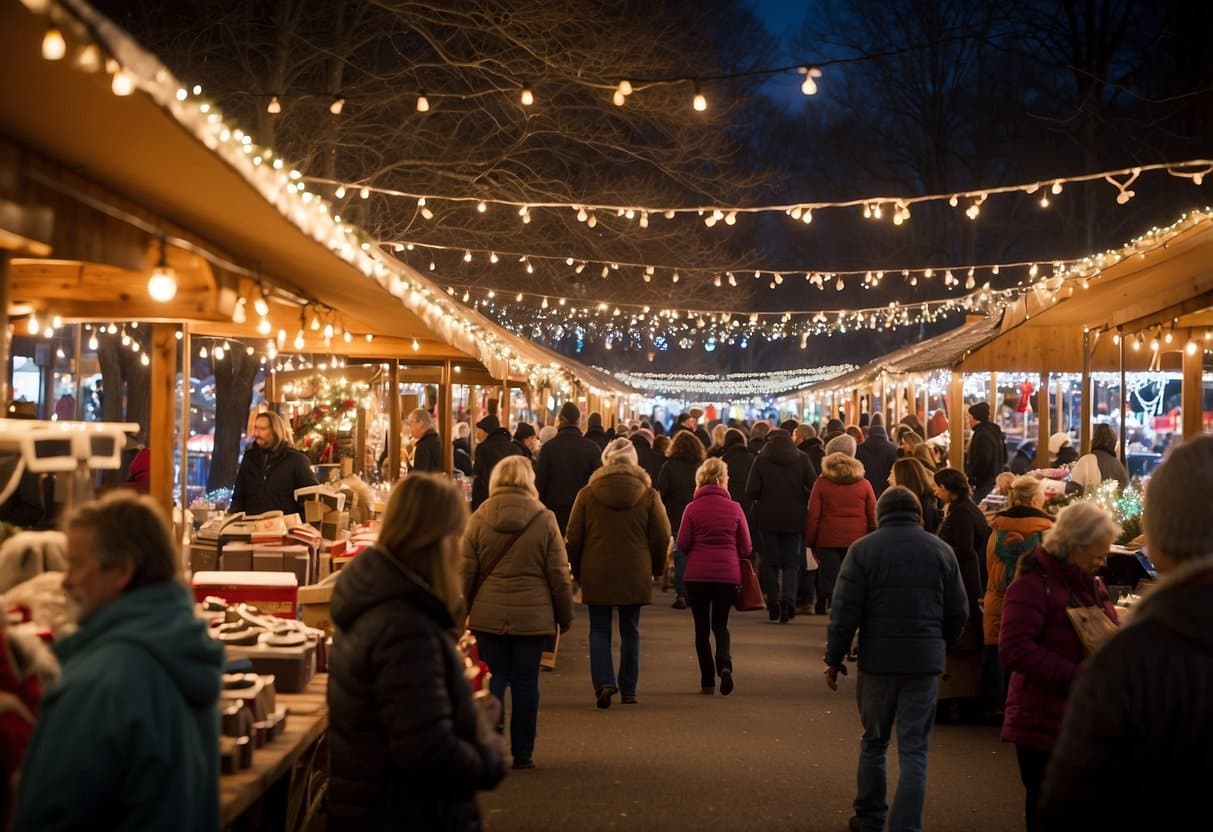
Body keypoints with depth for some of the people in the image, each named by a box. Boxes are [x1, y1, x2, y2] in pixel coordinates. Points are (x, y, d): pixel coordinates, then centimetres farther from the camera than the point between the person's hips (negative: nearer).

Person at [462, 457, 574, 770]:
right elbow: (559, 574, -2)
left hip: (488, 614, 1)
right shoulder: (544, 519, -4)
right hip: (532, 615, -1)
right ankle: (522, 753, 13)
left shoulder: (479, 518, -2)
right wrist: (565, 615, 8)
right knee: (525, 682, 7)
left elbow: (466, 571, 0)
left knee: (494, 677, 10)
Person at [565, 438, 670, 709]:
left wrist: (577, 572, 12)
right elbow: (662, 537, 0)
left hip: (597, 574, -1)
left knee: (599, 630, 7)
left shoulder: (587, 494, -3)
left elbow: (573, 538, 0)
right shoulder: (649, 495, -2)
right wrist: (655, 569, 14)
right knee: (630, 631, 11)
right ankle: (628, 689, 15)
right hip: (635, 575, 1)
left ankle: (603, 681, -11)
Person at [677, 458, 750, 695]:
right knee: (720, 624, 15)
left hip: (697, 575, -1)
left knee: (702, 627, 11)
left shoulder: (693, 508, -5)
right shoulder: (734, 508, -2)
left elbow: (682, 544, -3)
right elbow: (746, 548, 1)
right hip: (728, 575, 1)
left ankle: (708, 681, 9)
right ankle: (724, 664, -12)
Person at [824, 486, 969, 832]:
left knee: (874, 742, 16)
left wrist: (834, 657, 2)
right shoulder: (940, 550, 4)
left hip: (878, 658, -1)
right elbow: (958, 612, 7)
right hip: (925, 661, 1)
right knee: (914, 750, 4)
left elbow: (844, 610, -7)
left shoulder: (863, 549, -4)